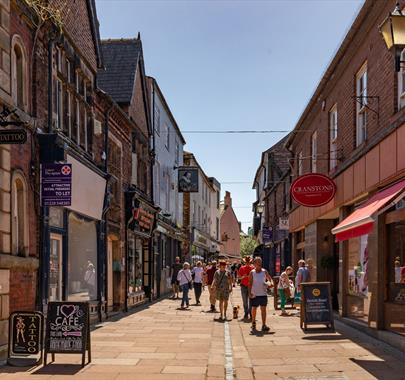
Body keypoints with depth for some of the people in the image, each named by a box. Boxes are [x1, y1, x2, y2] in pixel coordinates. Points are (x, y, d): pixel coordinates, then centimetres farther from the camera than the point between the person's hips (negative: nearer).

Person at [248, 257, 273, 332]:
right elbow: (250, 283, -2)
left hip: (263, 293, 1)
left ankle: (264, 325, -3)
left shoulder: (264, 271, 5)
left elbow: (270, 279, 13)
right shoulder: (252, 273, 0)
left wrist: (270, 283, -9)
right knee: (254, 309, 11)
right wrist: (250, 292, -10)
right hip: (255, 294, -1)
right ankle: (253, 323, 32)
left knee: (263, 309, -4)